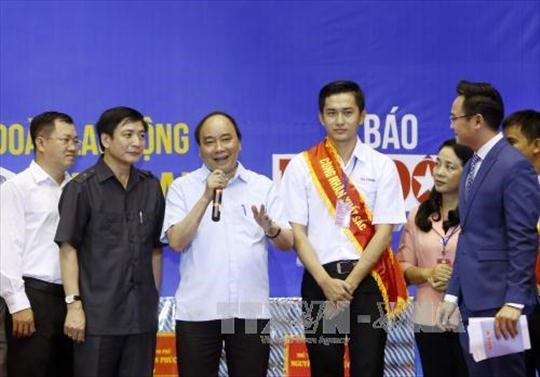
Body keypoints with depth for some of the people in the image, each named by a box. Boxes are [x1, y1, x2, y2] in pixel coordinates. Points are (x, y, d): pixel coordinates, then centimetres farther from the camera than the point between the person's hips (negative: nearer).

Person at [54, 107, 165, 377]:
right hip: (98, 314, -4)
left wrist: (154, 299, 11)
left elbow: (155, 249, 14)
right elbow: (68, 248, -6)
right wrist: (74, 304, -13)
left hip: (142, 315, 4)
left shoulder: (151, 187, 10)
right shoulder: (83, 187, -2)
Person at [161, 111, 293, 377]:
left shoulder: (263, 186, 7)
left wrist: (270, 228, -17)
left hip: (251, 310, 1)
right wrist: (206, 197, -16)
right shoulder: (182, 187, 3)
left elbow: (287, 243, 5)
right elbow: (176, 242, -9)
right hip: (197, 311, -1)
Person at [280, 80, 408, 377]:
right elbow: (296, 232, 0)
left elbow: (384, 230, -1)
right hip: (320, 278, 0)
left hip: (367, 278, 0)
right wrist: (326, 282, -11)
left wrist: (351, 282, -10)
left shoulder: (381, 166, 5)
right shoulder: (301, 166, 5)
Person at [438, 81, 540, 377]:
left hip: (500, 304, -9)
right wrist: (453, 294, 15)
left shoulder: (514, 166, -13)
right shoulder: (472, 166, 15)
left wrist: (514, 302, -20)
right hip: (472, 301, 9)